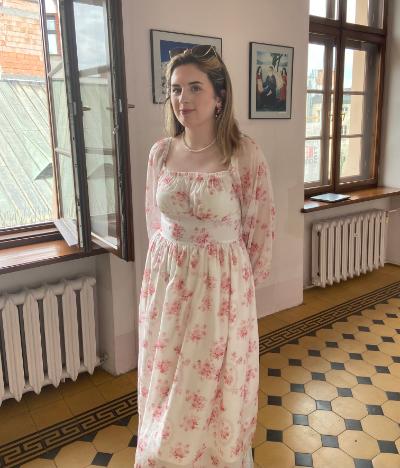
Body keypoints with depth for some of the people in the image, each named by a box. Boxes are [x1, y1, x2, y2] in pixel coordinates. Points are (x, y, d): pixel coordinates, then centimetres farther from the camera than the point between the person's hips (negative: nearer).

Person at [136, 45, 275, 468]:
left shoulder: (244, 154, -14)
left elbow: (260, 225, -6)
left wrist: (245, 282, 3)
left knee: (215, 386, 13)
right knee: (164, 381, 19)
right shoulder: (161, 152, -1)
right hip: (166, 282, 4)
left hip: (222, 285, -4)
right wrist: (168, 264, 14)